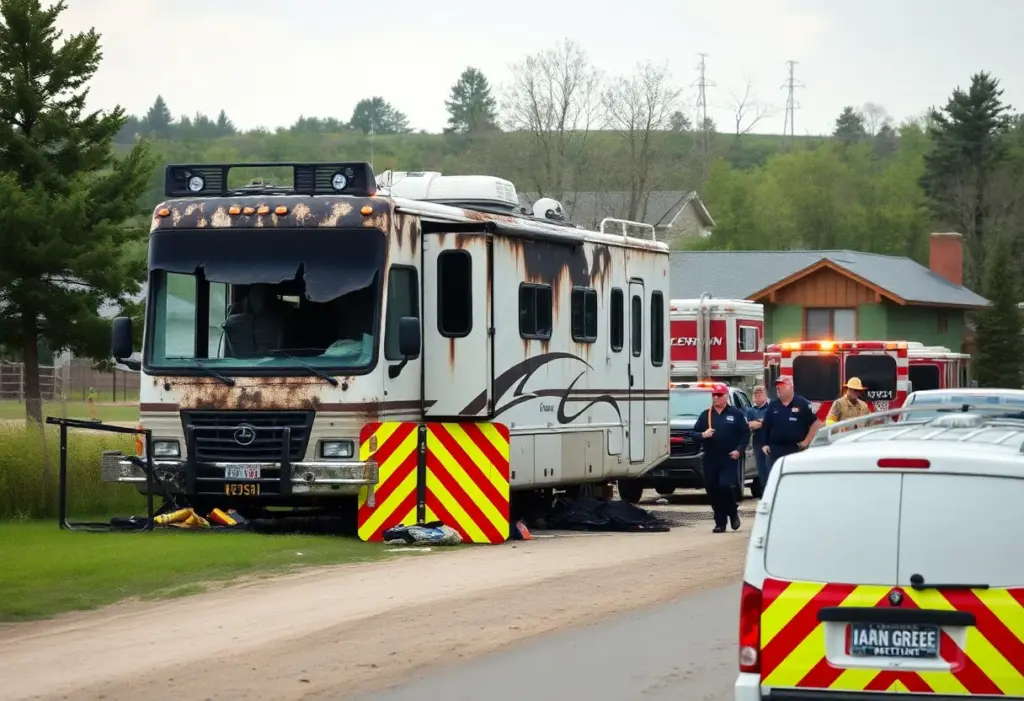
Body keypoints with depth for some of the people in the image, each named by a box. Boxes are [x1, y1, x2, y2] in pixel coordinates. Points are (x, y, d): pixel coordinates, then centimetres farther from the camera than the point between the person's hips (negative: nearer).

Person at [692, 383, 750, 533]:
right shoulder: (705, 415, 12)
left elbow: (746, 433, 2)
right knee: (713, 491, 2)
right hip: (710, 459, 4)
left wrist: (739, 450, -10)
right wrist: (702, 435, -11)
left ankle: (733, 513, 8)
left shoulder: (736, 414, 3)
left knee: (725, 486, -18)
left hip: (729, 459, -4)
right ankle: (720, 523, 11)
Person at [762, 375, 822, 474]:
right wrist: (765, 444, 7)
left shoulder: (802, 404, -3)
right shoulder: (773, 405, 9)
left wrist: (807, 441, -6)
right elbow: (766, 427, 15)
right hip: (775, 450, 4)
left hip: (796, 450, -4)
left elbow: (816, 423, -2)